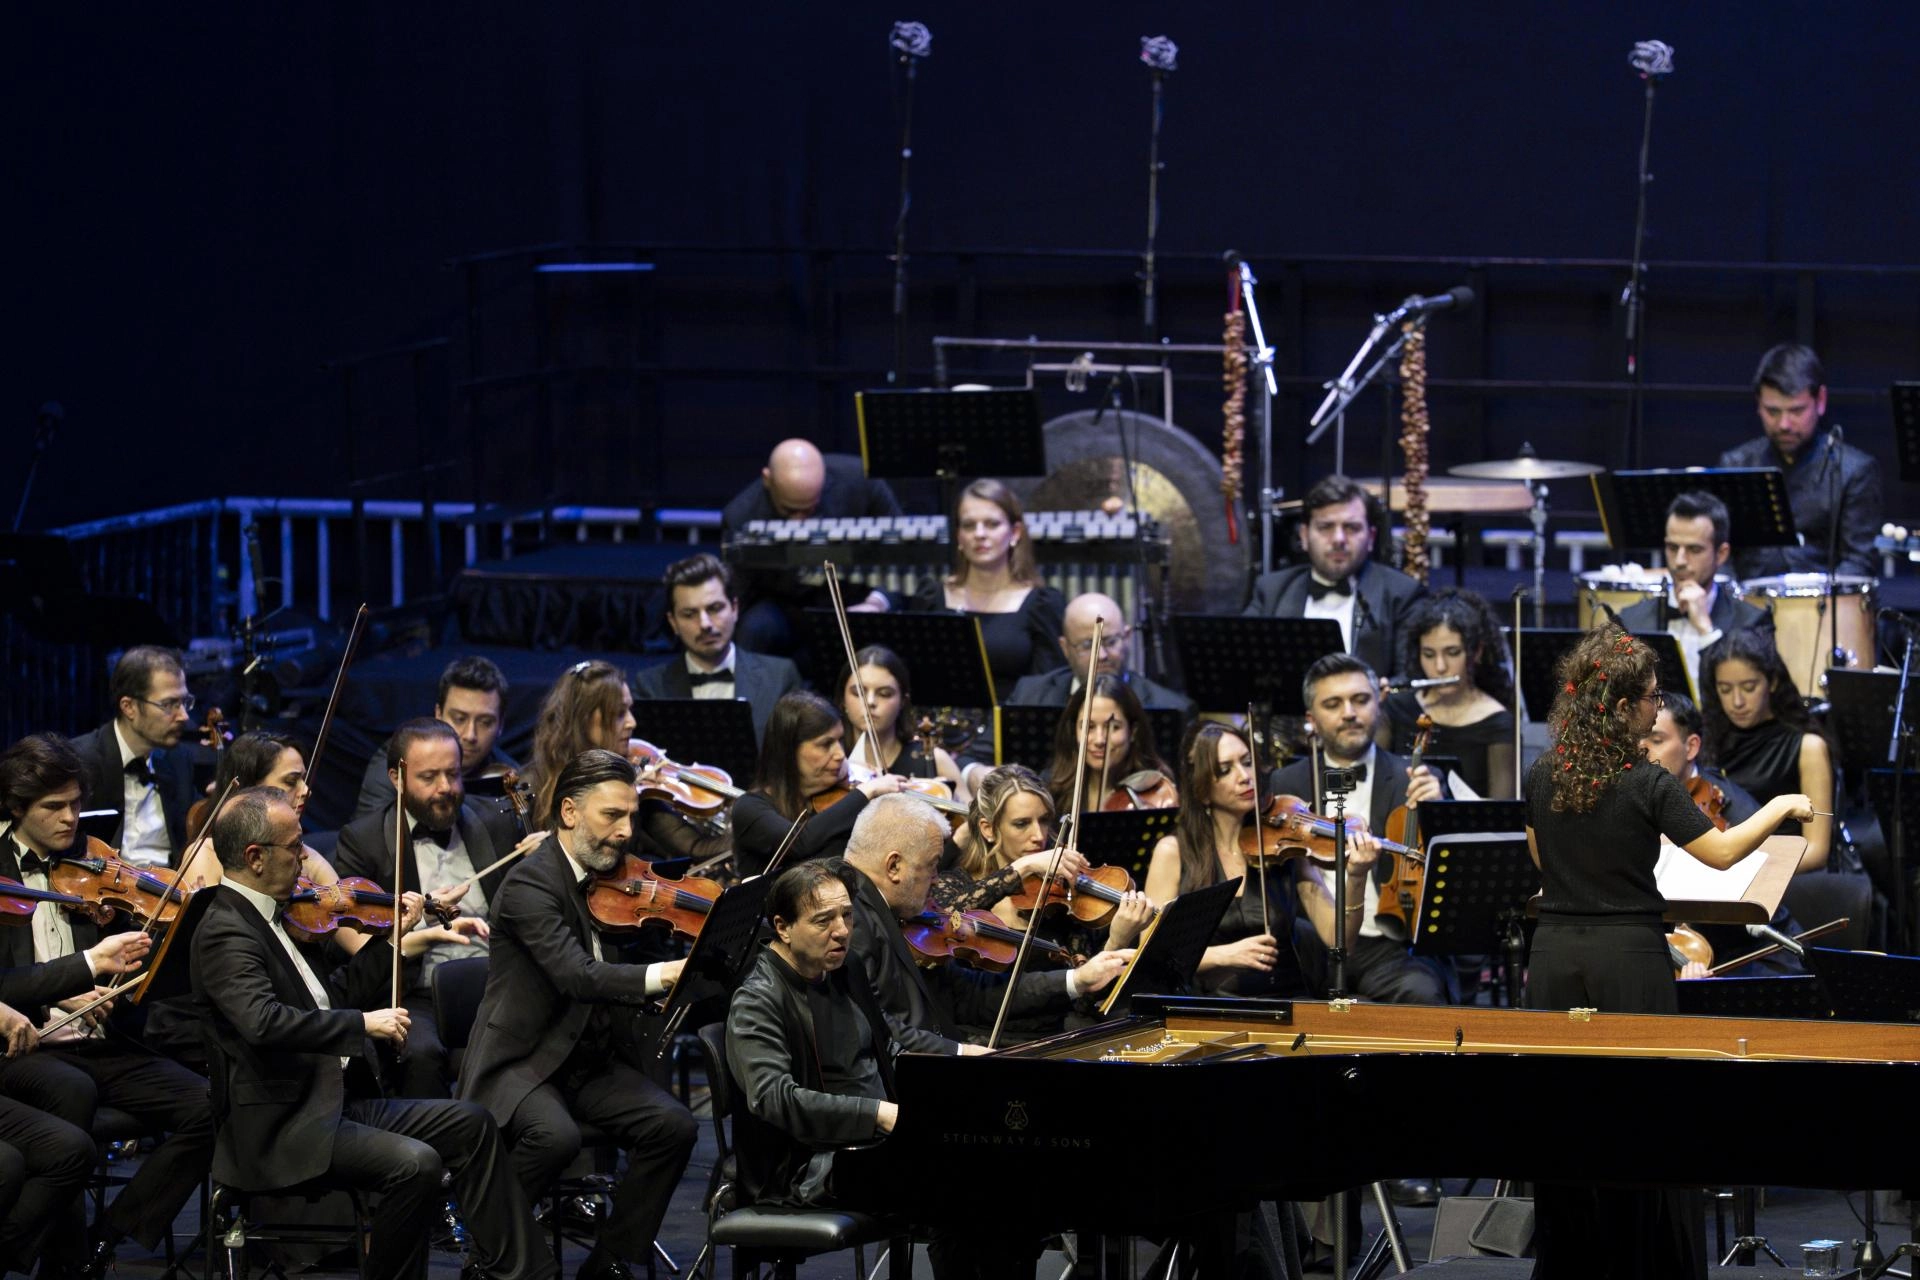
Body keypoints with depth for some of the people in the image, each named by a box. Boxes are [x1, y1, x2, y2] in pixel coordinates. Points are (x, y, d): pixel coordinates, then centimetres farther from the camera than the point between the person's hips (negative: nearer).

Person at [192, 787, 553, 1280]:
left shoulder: (272, 915, 13)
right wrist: (362, 1023, -28)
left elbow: (331, 996, 22)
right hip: (282, 1127, -10)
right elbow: (263, 1022, -33)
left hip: (340, 1100, 10)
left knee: (469, 1124, 10)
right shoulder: (224, 932, -17)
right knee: (416, 1164, -27)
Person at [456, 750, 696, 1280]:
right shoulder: (530, 883, -16)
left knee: (673, 1126, -18)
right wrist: (658, 976, -43)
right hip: (523, 1059, -7)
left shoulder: (615, 879, 8)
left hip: (594, 1062, 7)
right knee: (555, 1135, -35)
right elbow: (576, 976, -30)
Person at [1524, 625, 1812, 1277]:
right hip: (1628, 964, -5)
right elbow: (1722, 852, -9)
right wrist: (1781, 807, 5)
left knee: (1561, 1114, 11)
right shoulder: (1647, 785, -14)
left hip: (1556, 960, 5)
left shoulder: (1542, 777, 2)